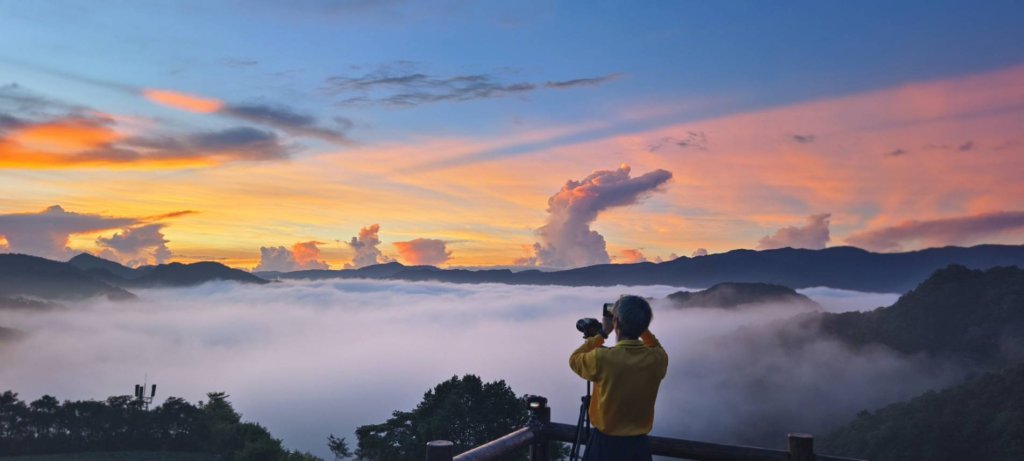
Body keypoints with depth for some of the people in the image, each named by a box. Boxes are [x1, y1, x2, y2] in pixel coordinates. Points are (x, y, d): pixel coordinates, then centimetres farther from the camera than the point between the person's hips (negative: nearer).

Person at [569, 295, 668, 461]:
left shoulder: (602, 358, -24)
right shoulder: (658, 359, -12)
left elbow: (574, 359, -1)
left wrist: (602, 333, 0)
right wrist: (641, 328, 4)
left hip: (605, 444, -3)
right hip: (640, 444, 3)